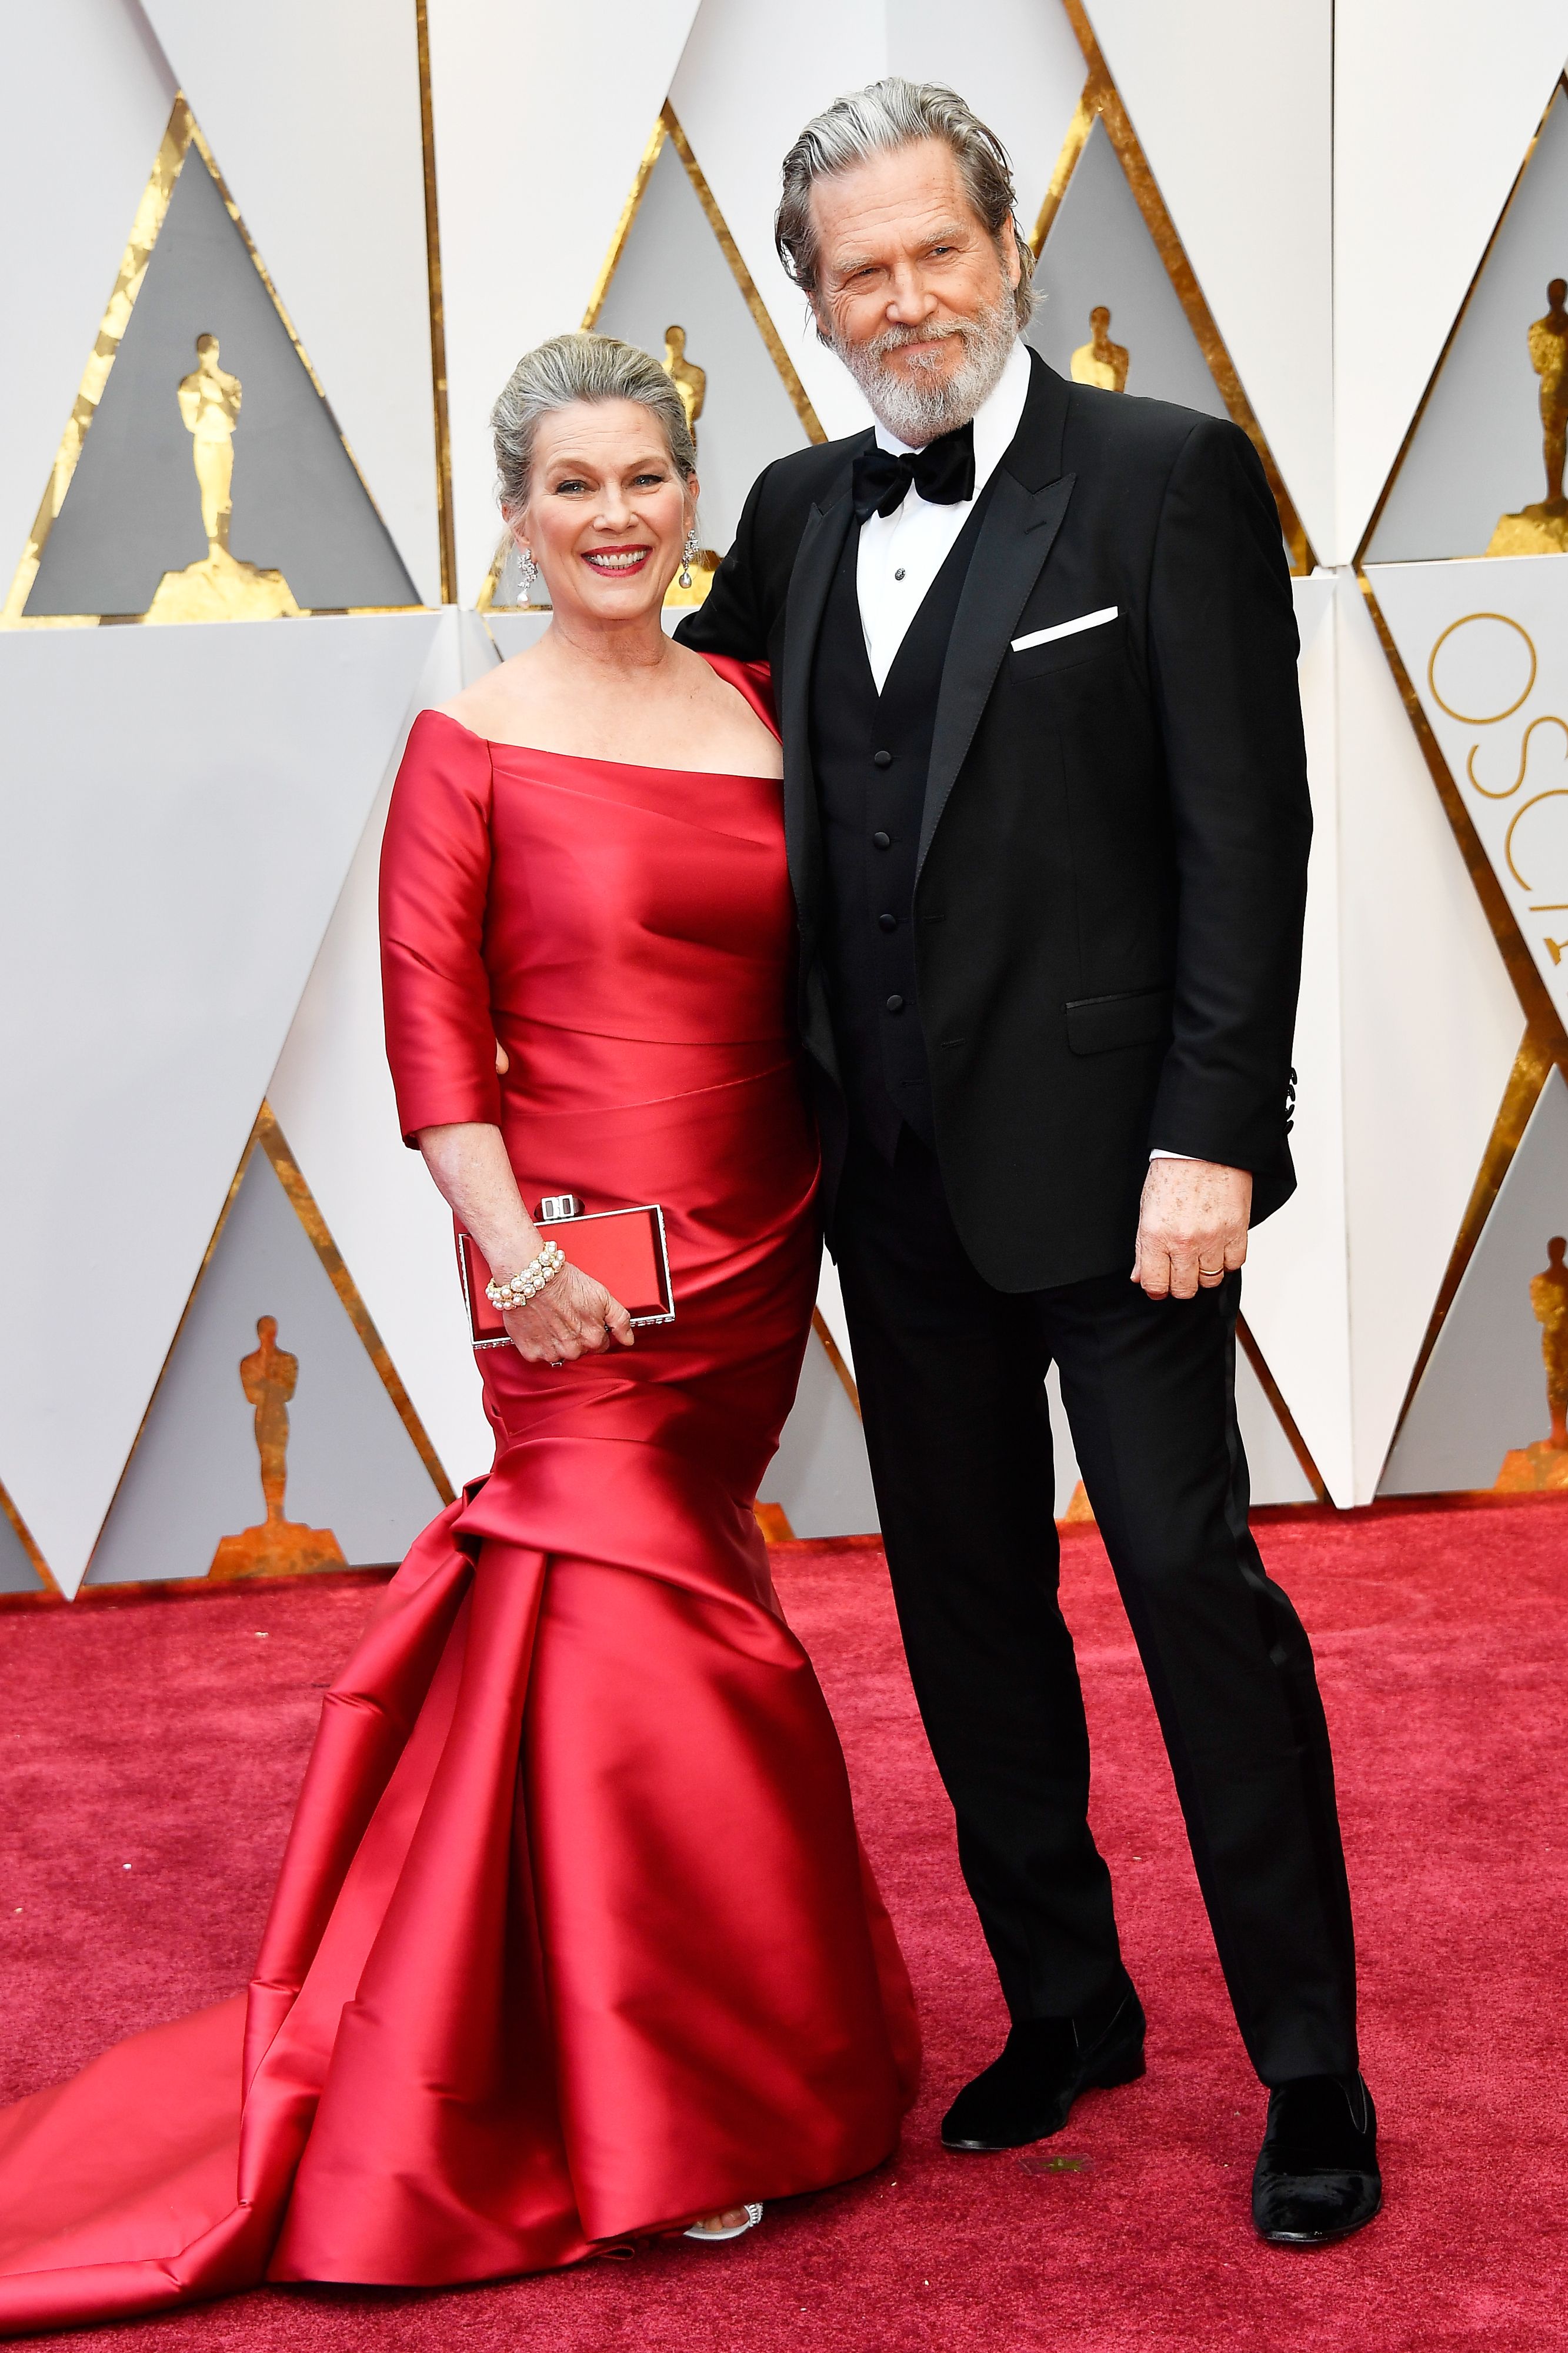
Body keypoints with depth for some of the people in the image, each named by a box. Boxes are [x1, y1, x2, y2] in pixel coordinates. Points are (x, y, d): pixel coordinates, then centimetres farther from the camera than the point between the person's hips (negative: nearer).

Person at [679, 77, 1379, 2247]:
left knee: (1195, 1580, -3)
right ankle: (1068, 2006, 29)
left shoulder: (1167, 479, -5)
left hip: (1104, 1154, -6)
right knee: (968, 1603, 13)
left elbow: (1244, 830, -10)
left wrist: (1209, 1139, -17)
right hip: (899, 1169, 6)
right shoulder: (801, 514, 11)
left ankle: (1309, 2066, 12)